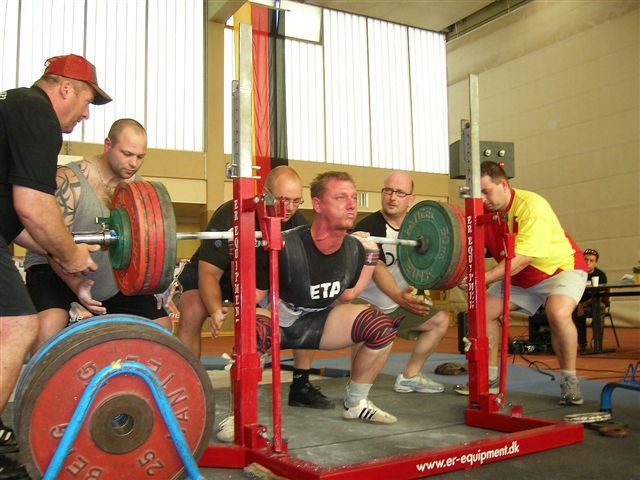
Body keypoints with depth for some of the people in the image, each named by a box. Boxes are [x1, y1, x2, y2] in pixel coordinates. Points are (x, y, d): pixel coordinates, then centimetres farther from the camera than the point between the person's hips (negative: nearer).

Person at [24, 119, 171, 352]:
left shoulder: (138, 185, -2)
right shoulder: (70, 180, -20)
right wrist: (75, 284, -40)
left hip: (110, 276, 6)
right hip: (56, 270, -5)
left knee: (161, 325, 4)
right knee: (49, 325, -33)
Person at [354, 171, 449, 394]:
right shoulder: (369, 227, -22)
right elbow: (377, 268, -37)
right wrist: (399, 296, -55)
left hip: (396, 304, 8)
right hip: (367, 303, -8)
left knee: (440, 321, 12)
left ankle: (409, 377, 20)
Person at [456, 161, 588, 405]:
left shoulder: (532, 206, -30)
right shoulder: (484, 211, -11)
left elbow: (524, 257, -36)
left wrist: (482, 279, -42)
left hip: (561, 266, -7)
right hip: (519, 277, 7)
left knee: (558, 313, -33)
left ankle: (569, 382, -13)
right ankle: (489, 377, 13)